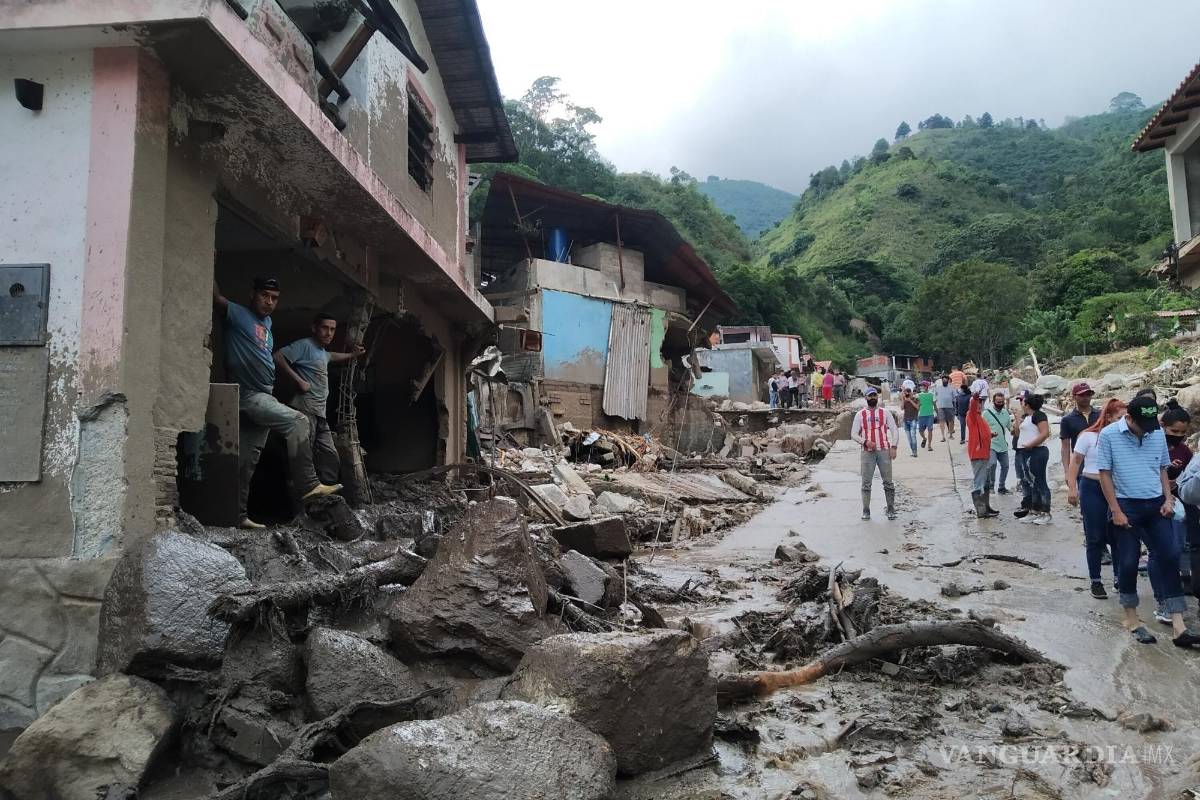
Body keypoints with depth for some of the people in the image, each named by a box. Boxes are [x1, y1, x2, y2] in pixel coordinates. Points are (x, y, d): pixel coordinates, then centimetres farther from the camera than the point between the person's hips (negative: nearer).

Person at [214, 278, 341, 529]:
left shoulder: (267, 322, 19)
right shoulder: (238, 314, -4)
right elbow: (216, 297, -18)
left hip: (264, 396, 9)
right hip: (248, 394, -9)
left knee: (247, 461, 9)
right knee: (297, 421, -23)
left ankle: (238, 515, 13)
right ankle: (307, 484, -21)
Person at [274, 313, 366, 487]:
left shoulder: (322, 351, 24)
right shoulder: (305, 345, -5)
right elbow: (277, 357, -17)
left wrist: (353, 355, 47)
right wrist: (298, 380, -17)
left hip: (320, 414, 10)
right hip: (306, 409, -10)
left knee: (331, 460, 8)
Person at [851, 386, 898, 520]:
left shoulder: (885, 413, 8)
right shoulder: (860, 415, 7)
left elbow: (893, 430, 5)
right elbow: (853, 434, 4)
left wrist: (893, 447, -7)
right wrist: (865, 442, -13)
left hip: (884, 450, 0)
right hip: (867, 452, 0)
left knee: (888, 481, 2)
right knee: (866, 483, 1)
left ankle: (891, 509, 10)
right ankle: (866, 511, 7)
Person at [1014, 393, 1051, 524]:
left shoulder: (1038, 415, -10)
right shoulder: (1026, 417, 18)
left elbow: (1045, 433, -21)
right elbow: (1018, 433, 20)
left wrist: (1030, 444, -20)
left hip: (1036, 453, -10)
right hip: (1024, 453, 10)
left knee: (1038, 482, -7)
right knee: (1027, 482, 13)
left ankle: (1045, 513, -4)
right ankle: (1034, 510, 21)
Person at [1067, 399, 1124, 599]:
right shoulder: (1089, 436, -5)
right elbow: (1075, 462, -3)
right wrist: (1072, 488, -8)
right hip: (1092, 488, -2)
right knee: (1095, 538, 5)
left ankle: (1119, 578, 20)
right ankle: (1095, 581, 16)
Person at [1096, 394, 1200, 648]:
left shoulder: (1158, 434, 4)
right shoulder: (1109, 435, -9)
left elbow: (1162, 469, 14)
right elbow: (1105, 474, -7)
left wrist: (1168, 499, 2)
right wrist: (1116, 510, -11)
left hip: (1156, 505, 4)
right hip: (1126, 506, -4)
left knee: (1169, 557, -1)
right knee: (1128, 562, 2)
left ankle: (1178, 627, 2)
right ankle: (1132, 619, 19)